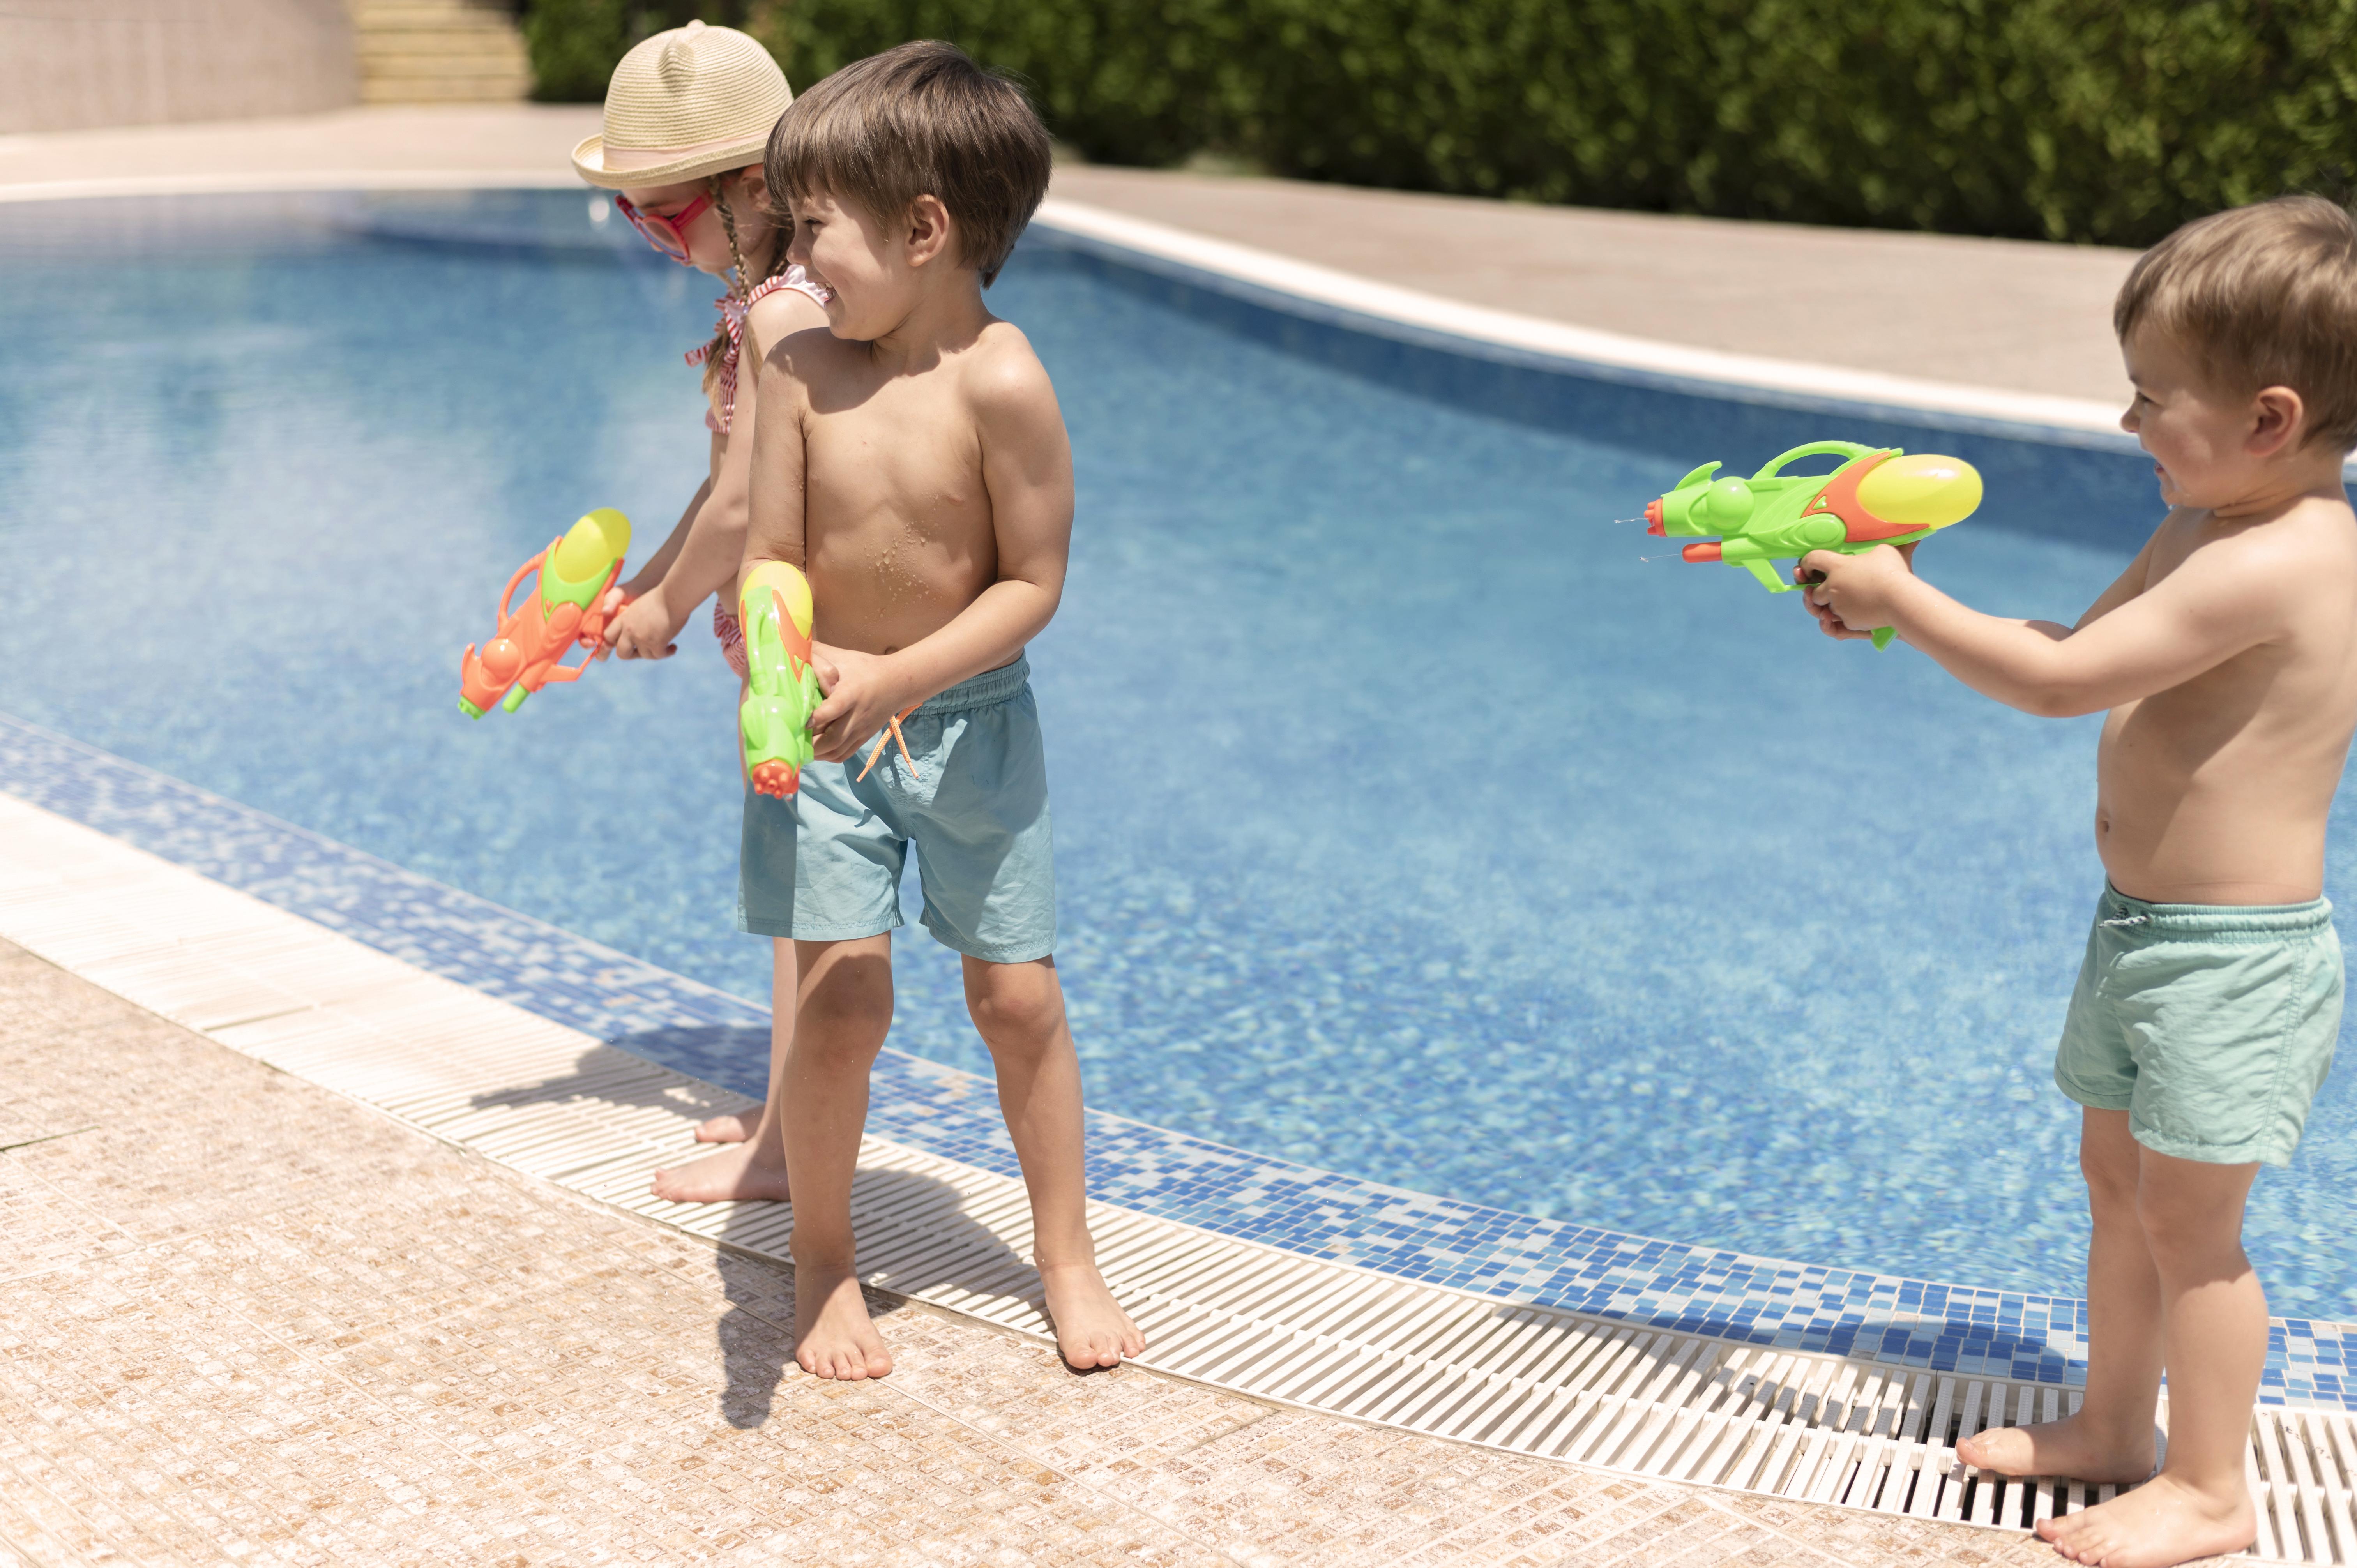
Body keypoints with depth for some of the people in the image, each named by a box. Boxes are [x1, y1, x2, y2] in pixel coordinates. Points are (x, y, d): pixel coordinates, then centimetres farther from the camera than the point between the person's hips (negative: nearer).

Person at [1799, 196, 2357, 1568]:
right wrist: (1903, 611, 4)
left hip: (2234, 958, -10)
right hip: (2148, 936, 10)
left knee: (2187, 1215, 2)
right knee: (2119, 1178, 20)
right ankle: (2115, 1426, 37)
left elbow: (2062, 682, -26)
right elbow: (2079, 650, 14)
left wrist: (1900, 600, -15)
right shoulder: (2213, 534, 6)